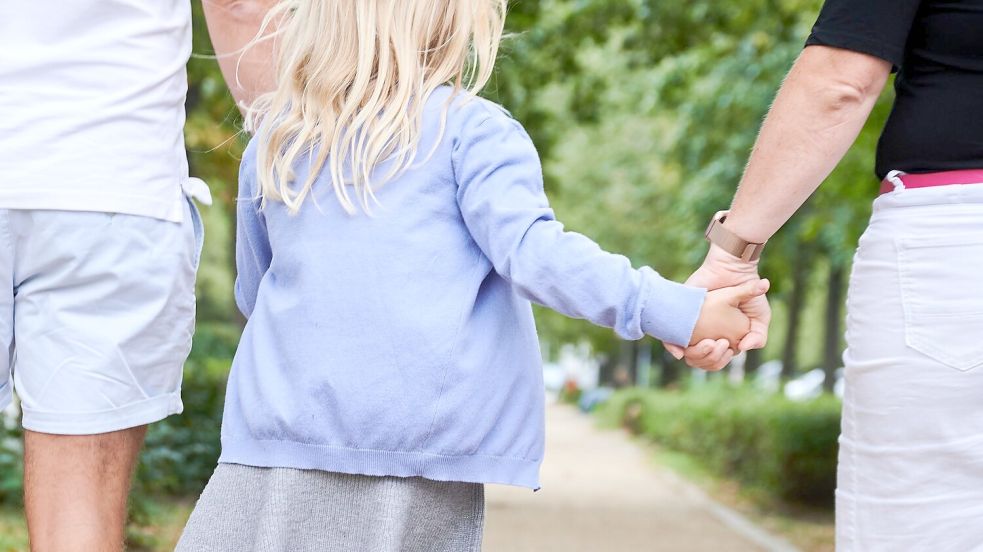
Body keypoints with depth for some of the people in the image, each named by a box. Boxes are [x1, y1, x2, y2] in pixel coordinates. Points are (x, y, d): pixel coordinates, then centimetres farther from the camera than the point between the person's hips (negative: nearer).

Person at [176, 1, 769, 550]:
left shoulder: (273, 144, 12)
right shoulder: (472, 129, -3)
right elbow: (532, 252, -15)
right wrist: (679, 311, -15)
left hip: (286, 430, 3)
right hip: (428, 451, -2)